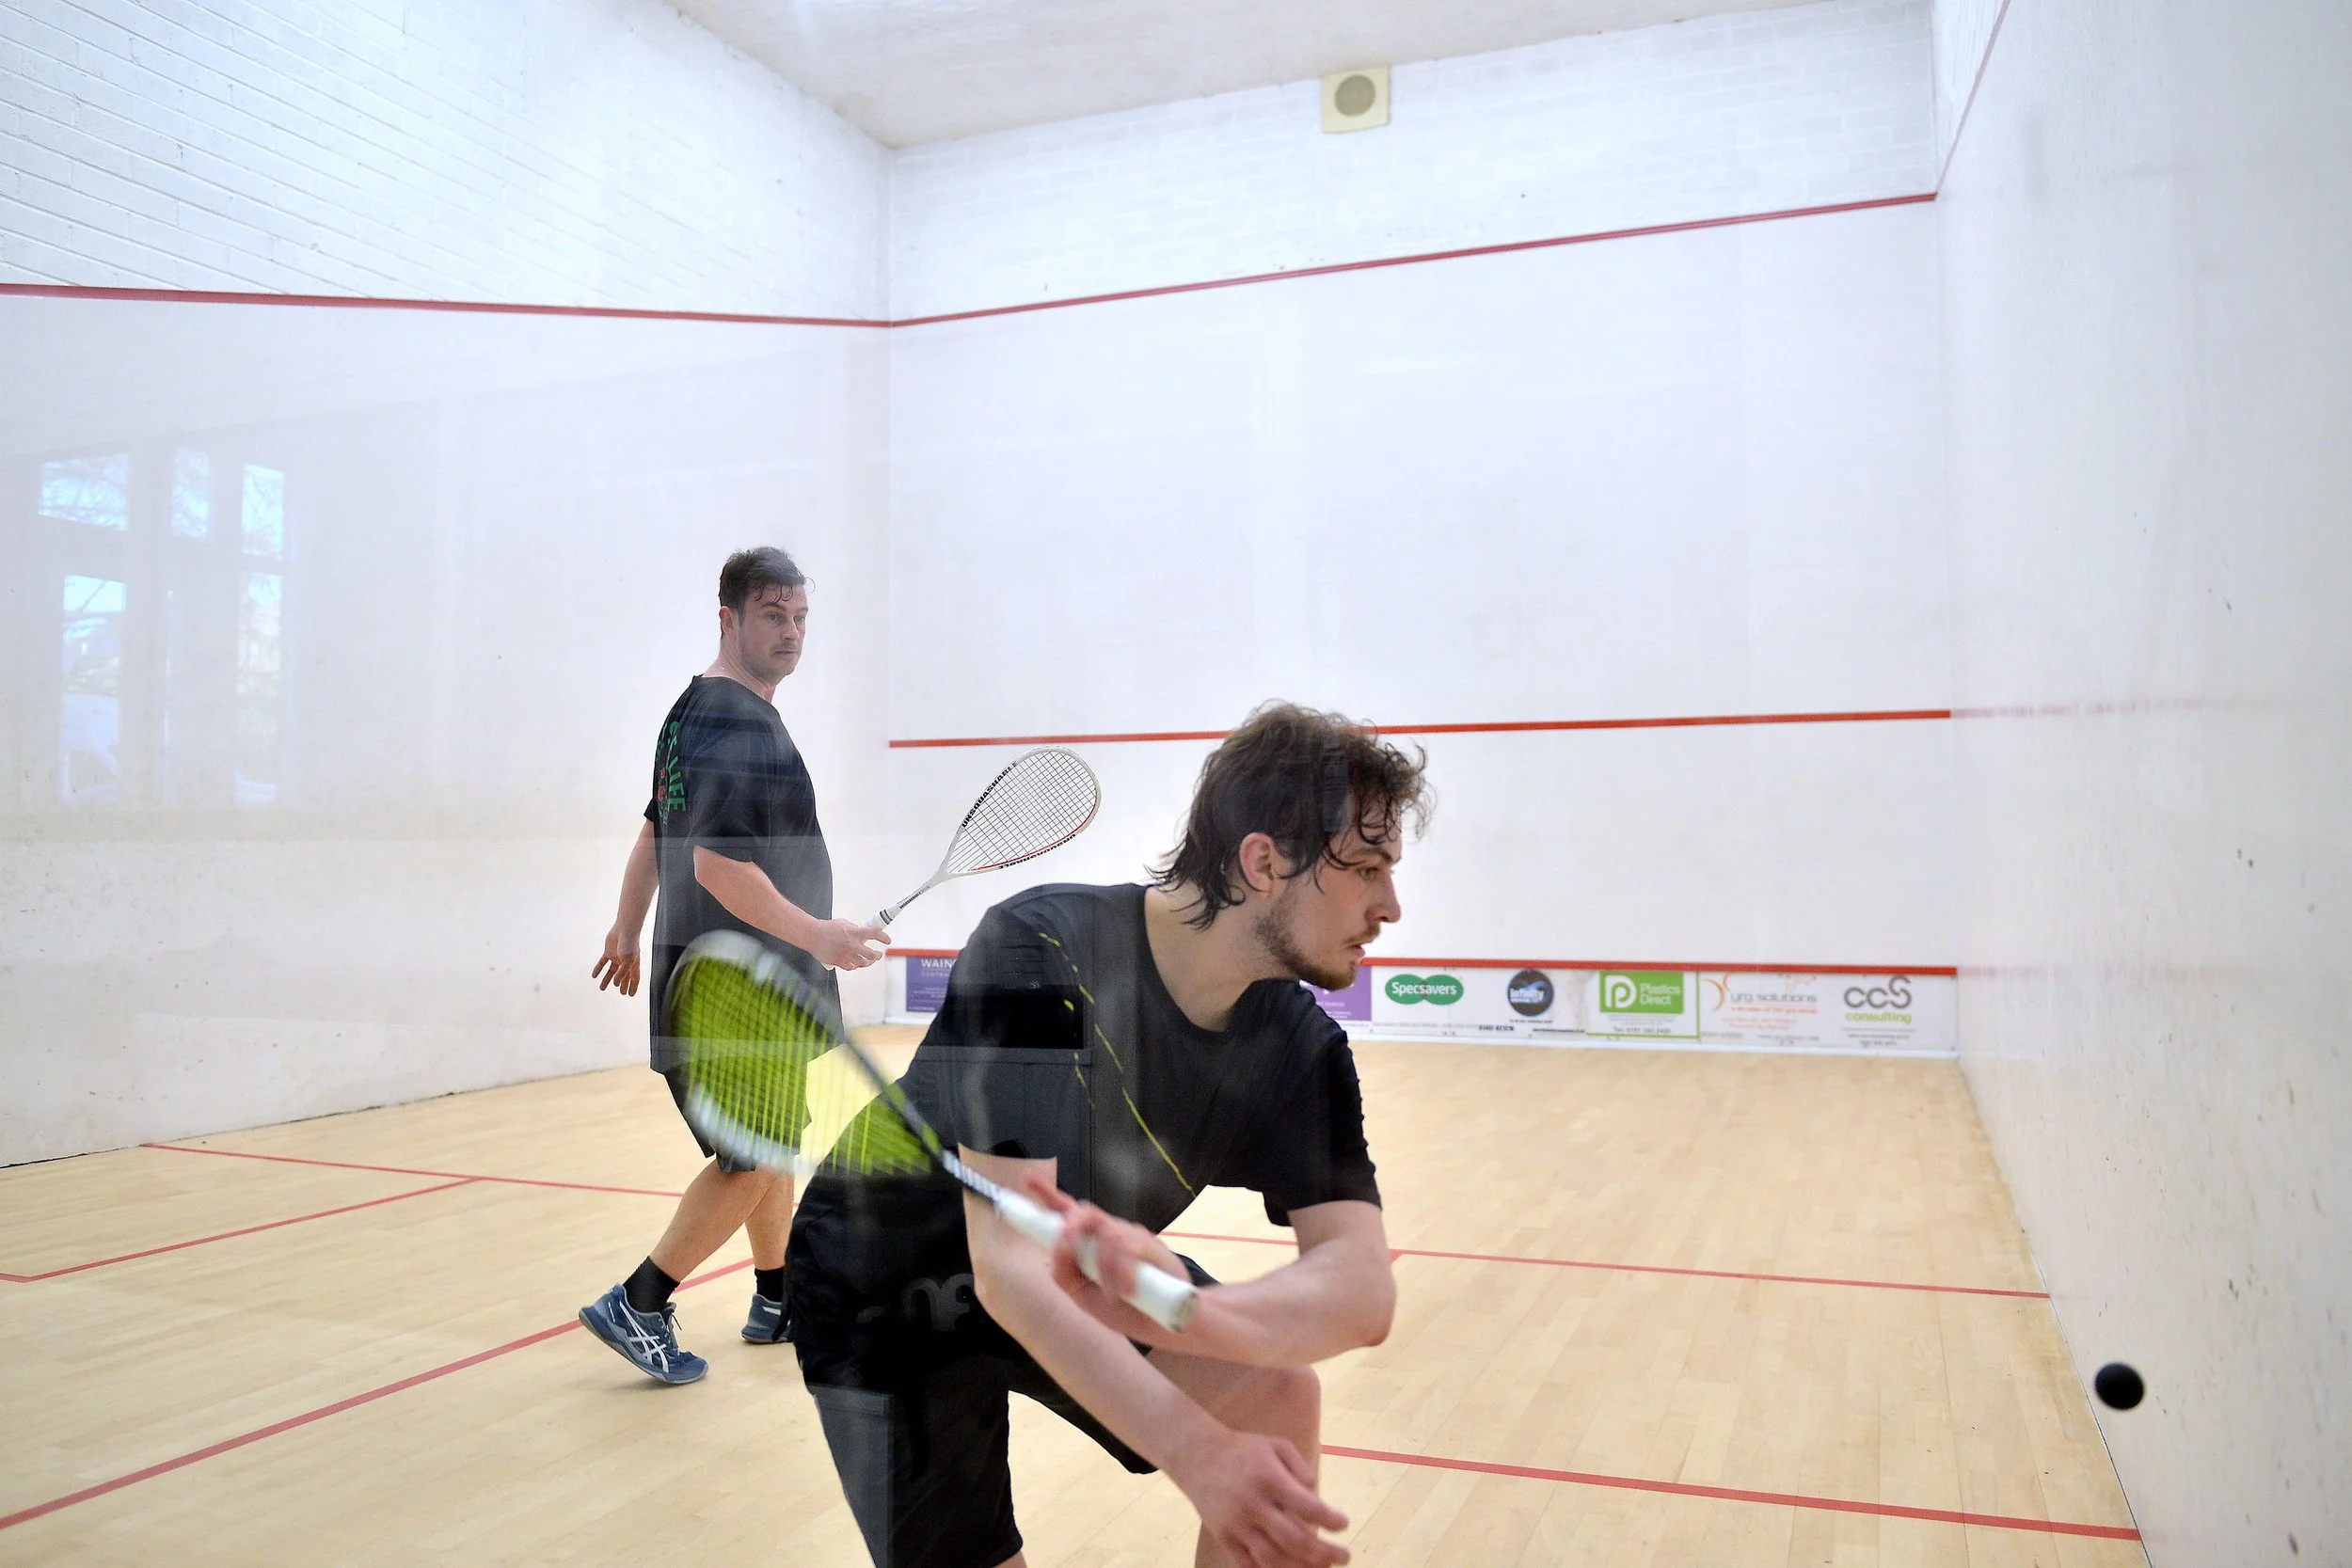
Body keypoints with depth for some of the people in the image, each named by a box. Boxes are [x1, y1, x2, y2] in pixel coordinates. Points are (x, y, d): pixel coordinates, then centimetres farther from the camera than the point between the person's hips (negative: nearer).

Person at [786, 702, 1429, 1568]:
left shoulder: (1303, 1052, -16)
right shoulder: (1036, 952, -32)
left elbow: (1362, 1287, -29)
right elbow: (1006, 1264, -37)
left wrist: (1176, 1307, -50)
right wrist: (1195, 1450, -49)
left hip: (1085, 1278, 4)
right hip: (882, 1293, -4)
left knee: (1276, 1393, -17)